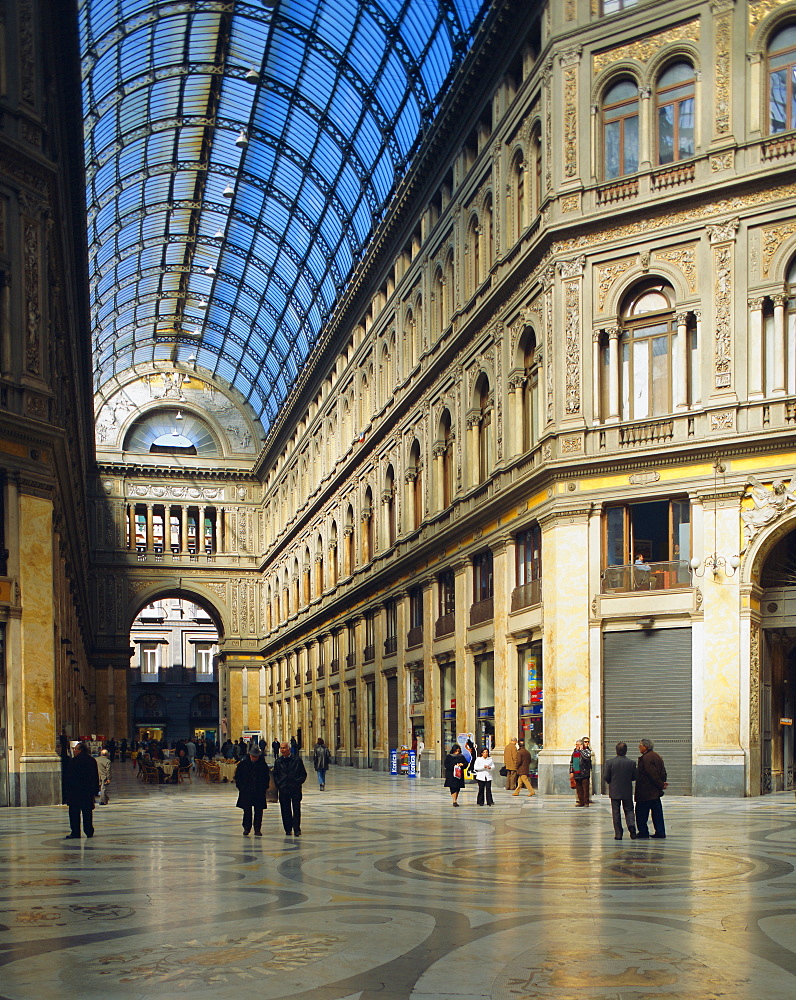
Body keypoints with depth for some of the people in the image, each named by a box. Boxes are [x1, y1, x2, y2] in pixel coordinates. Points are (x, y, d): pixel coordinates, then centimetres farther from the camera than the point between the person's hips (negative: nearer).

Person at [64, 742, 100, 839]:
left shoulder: (74, 760, -10)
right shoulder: (92, 760, 10)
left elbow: (70, 776, -12)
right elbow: (96, 776, 13)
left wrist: (68, 789, -7)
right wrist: (96, 790, 17)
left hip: (76, 791, -6)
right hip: (89, 791, 6)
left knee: (74, 812, -1)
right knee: (87, 812, 10)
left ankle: (75, 833, -4)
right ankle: (89, 832, 11)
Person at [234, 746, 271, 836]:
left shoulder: (263, 764, 0)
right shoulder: (243, 764, 0)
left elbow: (267, 777, 9)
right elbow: (237, 776, 7)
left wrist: (265, 787, 0)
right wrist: (241, 787, 0)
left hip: (259, 792, 0)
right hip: (246, 792, 0)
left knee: (258, 811, 1)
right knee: (247, 811, 3)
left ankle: (257, 829, 8)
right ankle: (246, 828, 13)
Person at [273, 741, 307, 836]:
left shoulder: (297, 760, 1)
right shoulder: (278, 761, 8)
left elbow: (303, 774, 5)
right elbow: (275, 775, 13)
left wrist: (298, 782, -8)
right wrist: (278, 784, 0)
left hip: (295, 789, -2)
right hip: (283, 789, 2)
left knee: (296, 809, -2)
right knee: (285, 810, 4)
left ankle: (297, 829, 3)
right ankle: (288, 829, 12)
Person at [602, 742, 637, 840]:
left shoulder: (610, 762, -10)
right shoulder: (631, 763, -6)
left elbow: (605, 777, -9)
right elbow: (634, 777, 1)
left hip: (614, 792, -1)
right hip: (627, 792, 1)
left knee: (616, 813, 6)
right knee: (629, 810, 13)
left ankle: (618, 834, 4)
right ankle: (631, 826, -13)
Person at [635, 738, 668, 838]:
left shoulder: (645, 758, -17)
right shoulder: (656, 756, 12)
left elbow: (653, 774, -21)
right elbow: (663, 771, 13)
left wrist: (661, 785, -13)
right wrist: (662, 782, 7)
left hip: (645, 792, -9)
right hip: (655, 792, 9)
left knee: (641, 813, 2)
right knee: (657, 812, 10)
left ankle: (643, 833, 6)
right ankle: (660, 833, 9)